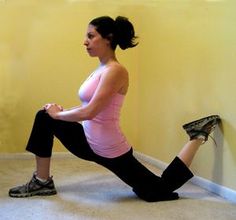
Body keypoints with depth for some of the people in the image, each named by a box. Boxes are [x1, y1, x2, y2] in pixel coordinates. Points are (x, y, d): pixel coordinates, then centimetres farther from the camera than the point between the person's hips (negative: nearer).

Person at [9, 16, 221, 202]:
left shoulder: (115, 70, -23)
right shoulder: (101, 69, 6)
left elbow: (89, 112, -28)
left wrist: (58, 114, -12)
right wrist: (62, 111, 4)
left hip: (110, 151, -9)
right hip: (90, 143, 9)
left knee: (161, 190, 7)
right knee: (44, 118, 4)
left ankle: (197, 136, 19)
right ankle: (42, 181, 11)